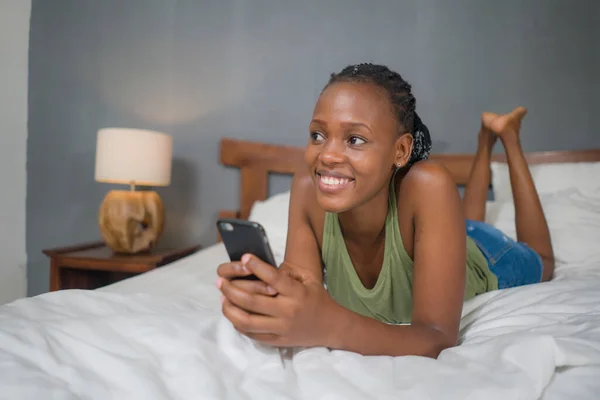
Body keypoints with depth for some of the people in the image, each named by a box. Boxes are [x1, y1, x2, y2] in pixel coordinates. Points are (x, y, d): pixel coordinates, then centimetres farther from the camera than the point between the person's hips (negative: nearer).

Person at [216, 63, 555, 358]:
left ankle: (507, 136, 39)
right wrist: (267, 301, -55)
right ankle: (486, 142, 49)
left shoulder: (428, 185, -46)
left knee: (541, 265, 34)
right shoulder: (307, 189, -35)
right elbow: (301, 290, -32)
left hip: (479, 261, -2)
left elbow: (440, 338, -48)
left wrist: (333, 326, -65)